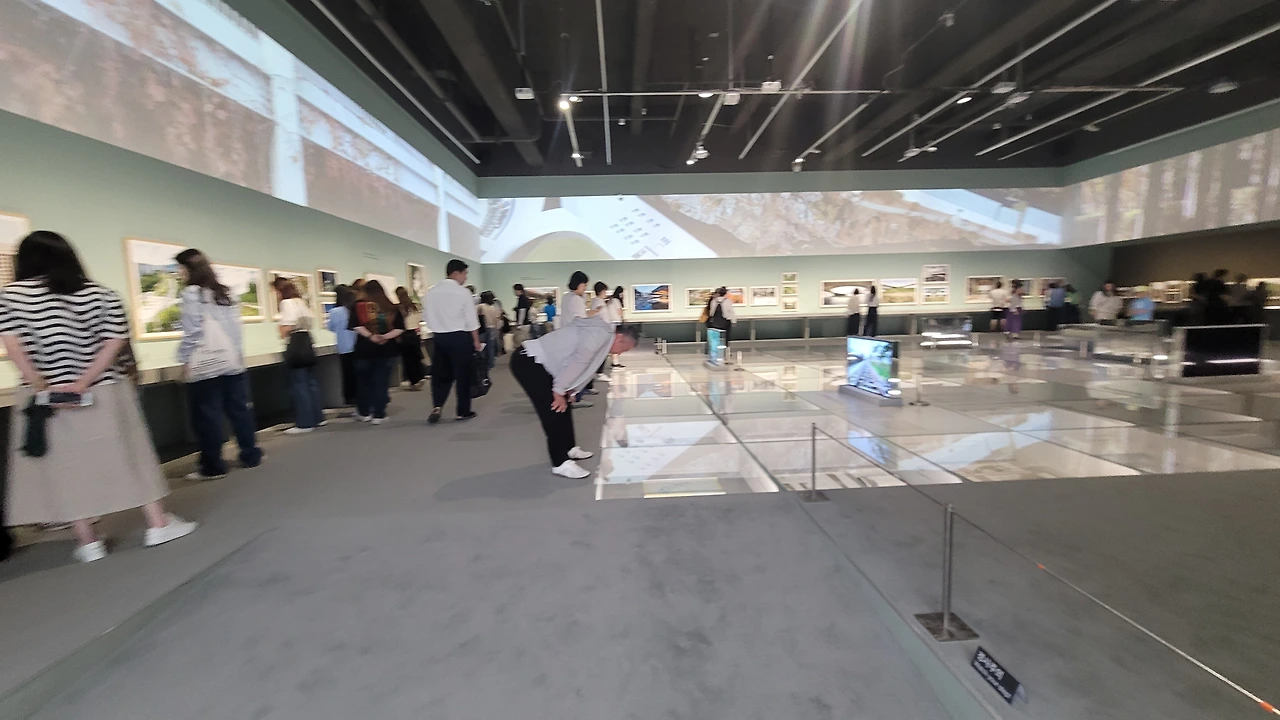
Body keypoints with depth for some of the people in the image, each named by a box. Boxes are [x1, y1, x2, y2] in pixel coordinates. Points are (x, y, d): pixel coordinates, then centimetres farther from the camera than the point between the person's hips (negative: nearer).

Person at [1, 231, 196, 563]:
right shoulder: (101, 294, 1)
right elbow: (113, 343, -7)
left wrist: (44, 388, -10)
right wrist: (82, 384, -8)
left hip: (47, 397, 0)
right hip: (102, 394, 1)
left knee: (66, 466, 7)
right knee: (129, 457, 8)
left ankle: (88, 542, 15)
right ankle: (157, 524, 13)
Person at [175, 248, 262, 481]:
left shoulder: (191, 293, -6)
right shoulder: (224, 292, 14)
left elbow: (192, 330, -11)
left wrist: (186, 359, -6)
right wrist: (238, 352, 15)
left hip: (205, 364, -7)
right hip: (232, 361, 7)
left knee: (207, 415, 0)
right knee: (239, 408, 10)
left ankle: (213, 466, 5)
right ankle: (251, 455, 15)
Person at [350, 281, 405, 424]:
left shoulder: (360, 307, -4)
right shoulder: (393, 308, 2)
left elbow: (356, 326, -16)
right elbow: (400, 328, -5)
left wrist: (370, 336, -14)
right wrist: (385, 337, -11)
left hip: (365, 349, -1)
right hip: (387, 349, 1)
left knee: (363, 381, 15)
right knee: (381, 382, 5)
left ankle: (364, 413, 24)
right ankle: (379, 415, 4)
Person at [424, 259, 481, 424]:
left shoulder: (431, 292, 4)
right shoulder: (463, 292, -9)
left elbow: (429, 318, 8)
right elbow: (471, 319, -7)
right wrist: (476, 340, 1)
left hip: (439, 337, 4)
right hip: (460, 337, -4)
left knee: (440, 374, 13)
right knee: (463, 374, 6)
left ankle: (436, 407, 0)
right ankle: (463, 411, 13)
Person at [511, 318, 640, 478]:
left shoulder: (602, 335, 14)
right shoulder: (601, 334, -17)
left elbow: (580, 363, 16)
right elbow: (577, 362, -22)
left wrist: (567, 391, 10)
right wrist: (559, 391, -16)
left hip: (539, 362, 10)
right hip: (528, 362, -10)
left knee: (564, 405, 16)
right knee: (555, 409, -10)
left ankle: (569, 449, 29)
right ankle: (561, 463, -2)